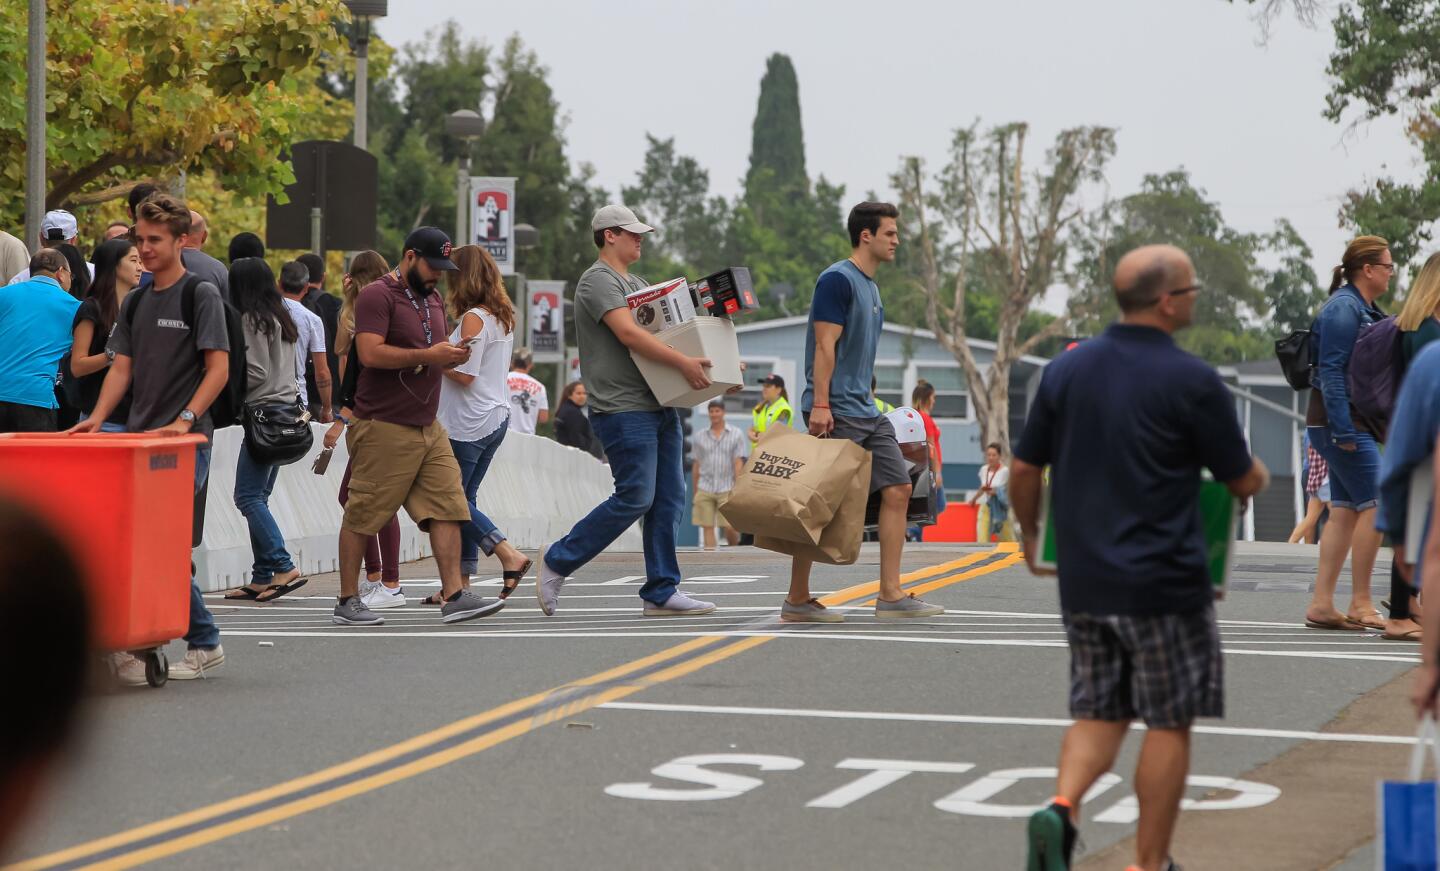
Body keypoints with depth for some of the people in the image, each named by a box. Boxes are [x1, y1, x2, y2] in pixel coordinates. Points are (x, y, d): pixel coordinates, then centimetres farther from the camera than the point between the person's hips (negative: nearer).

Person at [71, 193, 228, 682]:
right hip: (139, 437, 7)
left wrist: (185, 420, -20)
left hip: (187, 441, -7)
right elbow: (121, 368, 13)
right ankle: (203, 643, 9)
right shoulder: (135, 302, 16)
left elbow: (218, 368, -9)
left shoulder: (201, 295, -4)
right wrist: (97, 418, -2)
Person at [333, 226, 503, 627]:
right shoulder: (378, 295, -9)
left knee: (448, 507, -3)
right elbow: (370, 353, -21)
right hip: (384, 427, -8)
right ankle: (347, 602, 6)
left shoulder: (433, 300, 19)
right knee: (362, 517, -1)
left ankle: (454, 596, -5)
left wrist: (451, 356, 5)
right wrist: (427, 355, -21)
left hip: (428, 427, 8)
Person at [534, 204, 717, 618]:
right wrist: (683, 362, -25)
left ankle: (662, 592, 6)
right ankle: (557, 561, 2)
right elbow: (628, 334, -21)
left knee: (669, 500, 4)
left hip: (659, 406, 10)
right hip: (623, 409, -10)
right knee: (634, 498, -11)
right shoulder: (598, 280, -8)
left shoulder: (635, 283, 23)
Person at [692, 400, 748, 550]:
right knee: (707, 527, -3)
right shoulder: (699, 437, 10)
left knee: (730, 527, -6)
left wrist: (737, 489, -7)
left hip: (727, 489, -2)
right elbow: (696, 465, 14)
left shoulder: (736, 435, 4)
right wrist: (694, 492, 14)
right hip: (705, 489, 2)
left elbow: (739, 463, 1)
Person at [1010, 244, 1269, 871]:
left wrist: (1031, 536, 25)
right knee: (1168, 724, 7)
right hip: (1164, 583, -5)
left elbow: (1023, 470, 7)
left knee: (1098, 714, 15)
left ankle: (1061, 808, -10)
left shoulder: (1066, 370, 4)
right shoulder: (1191, 382, -12)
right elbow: (1243, 482, -3)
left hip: (1083, 580, 5)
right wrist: (1259, 473, 21)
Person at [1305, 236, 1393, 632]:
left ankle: (1321, 604, 8)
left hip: (1350, 425, 10)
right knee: (1376, 505, -8)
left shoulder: (1364, 310, 17)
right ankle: (1360, 603, -4)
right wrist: (1343, 430, -22)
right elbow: (1331, 372, -19)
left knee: (1345, 512, 8)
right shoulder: (1343, 308, -13)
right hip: (1341, 423, -10)